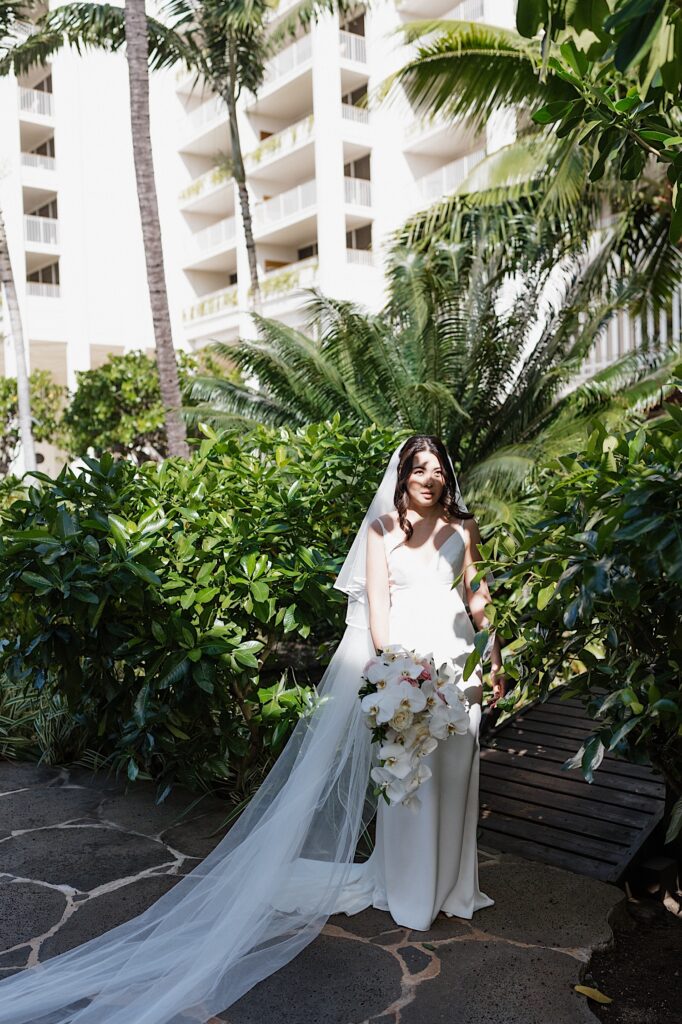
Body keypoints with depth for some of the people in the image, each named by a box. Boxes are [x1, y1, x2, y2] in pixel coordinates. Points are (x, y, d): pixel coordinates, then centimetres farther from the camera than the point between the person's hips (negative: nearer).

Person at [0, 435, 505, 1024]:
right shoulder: (382, 528, 3)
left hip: (452, 655, 2)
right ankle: (408, 887, 18)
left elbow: (476, 593, 13)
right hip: (400, 651, -2)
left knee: (449, 770, 7)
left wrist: (494, 655, 11)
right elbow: (376, 600, -1)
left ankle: (445, 881, 25)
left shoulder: (462, 527, 9)